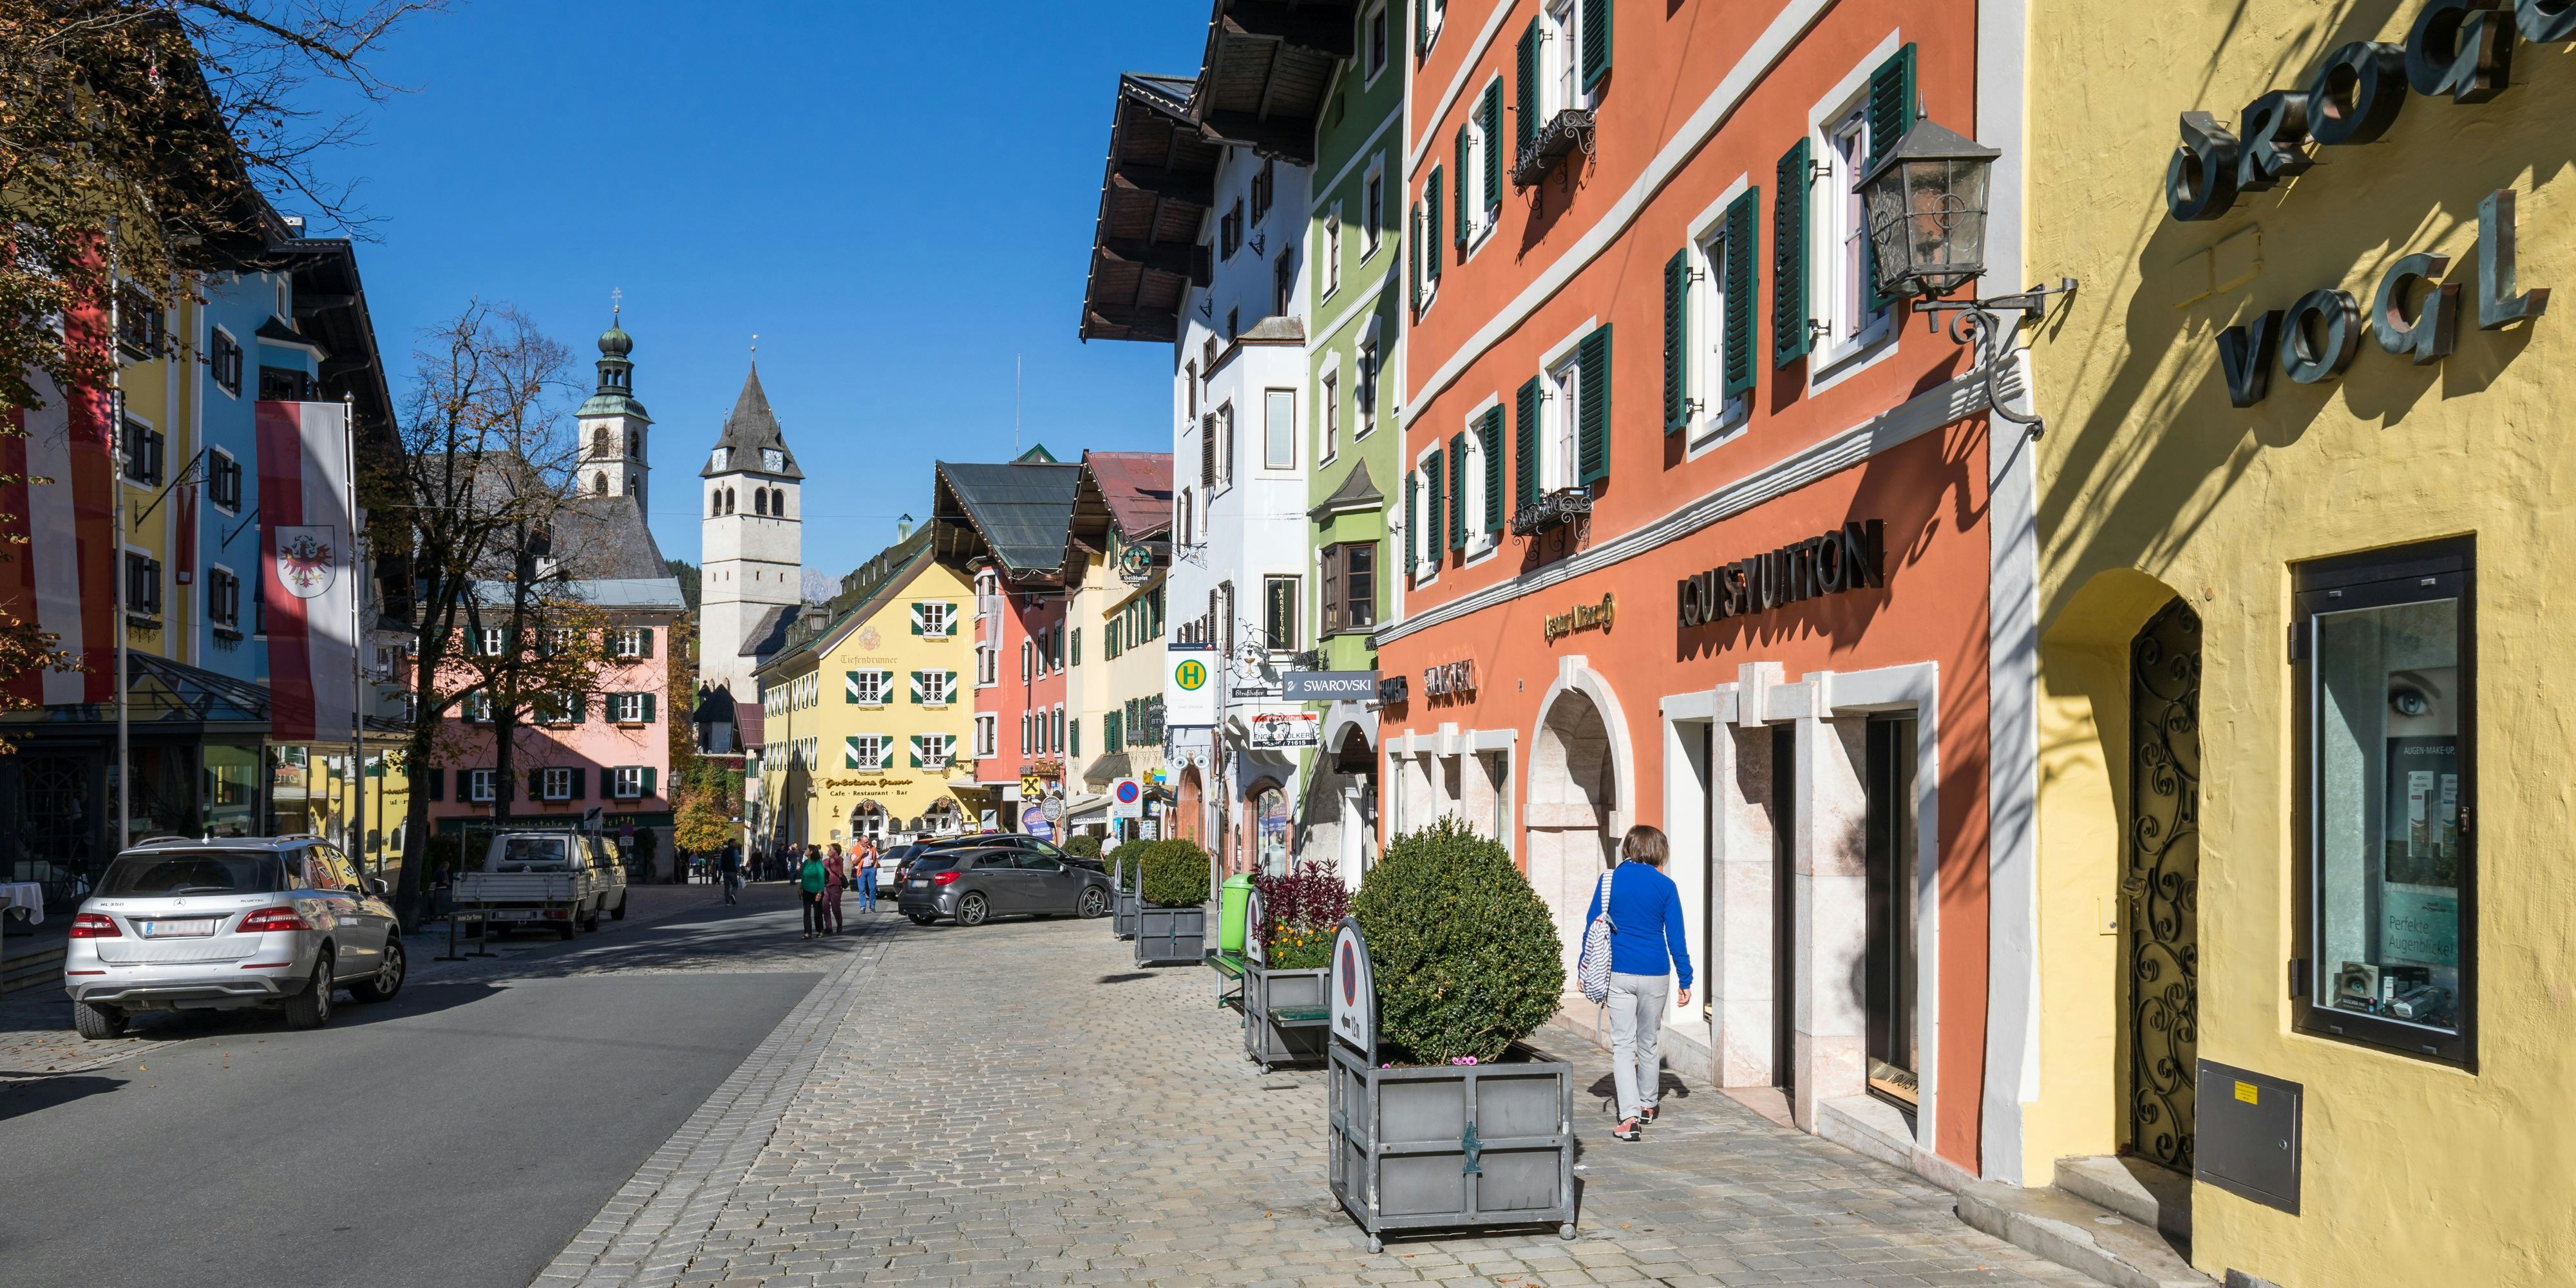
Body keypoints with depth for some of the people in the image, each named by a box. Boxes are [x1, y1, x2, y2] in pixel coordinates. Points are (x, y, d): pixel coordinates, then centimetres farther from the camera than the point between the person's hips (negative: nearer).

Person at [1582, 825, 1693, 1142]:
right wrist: (1685, 980, 4)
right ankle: (1647, 1106, 33)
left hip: (1617, 973, 0)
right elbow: (1675, 937, -2)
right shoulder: (1665, 886, -3)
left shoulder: (1609, 880, 0)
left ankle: (1630, 1116, -12)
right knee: (1650, 1041, 18)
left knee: (1622, 1044, 1)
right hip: (1655, 973, 0)